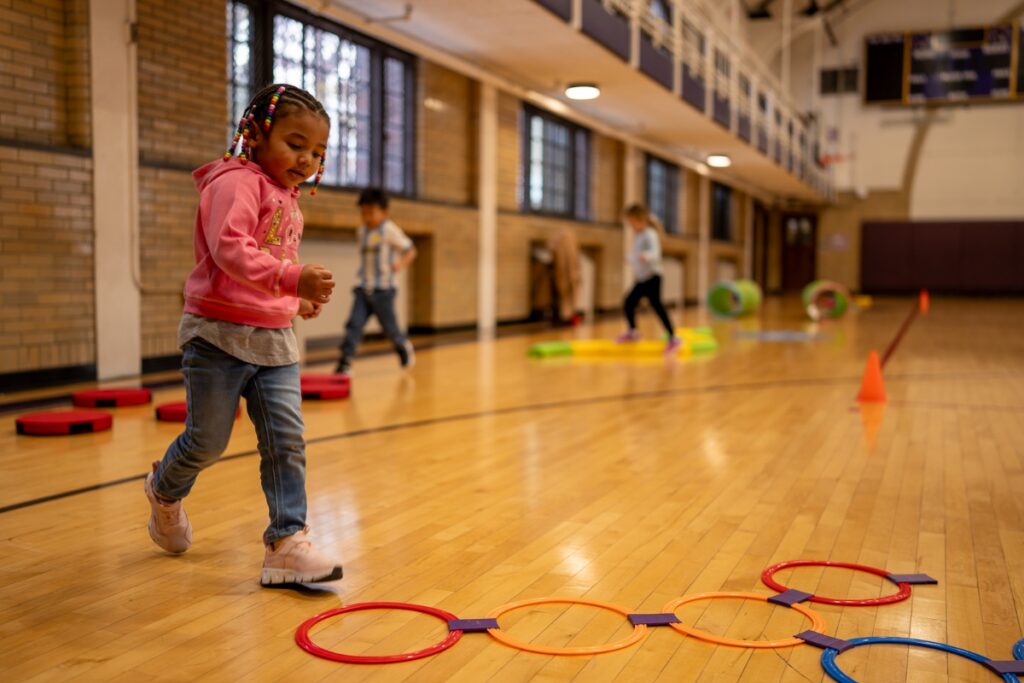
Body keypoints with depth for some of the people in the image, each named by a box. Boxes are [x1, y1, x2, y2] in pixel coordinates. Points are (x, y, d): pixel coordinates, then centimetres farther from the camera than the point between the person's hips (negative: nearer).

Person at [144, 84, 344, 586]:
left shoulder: (287, 200, 17)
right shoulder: (237, 181, -11)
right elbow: (229, 248, -27)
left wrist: (299, 299, 11)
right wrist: (293, 277, -36)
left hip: (274, 340, 7)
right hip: (221, 335, -7)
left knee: (287, 440, -2)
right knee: (207, 441, 6)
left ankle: (286, 542, 1)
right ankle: (165, 491, 37)